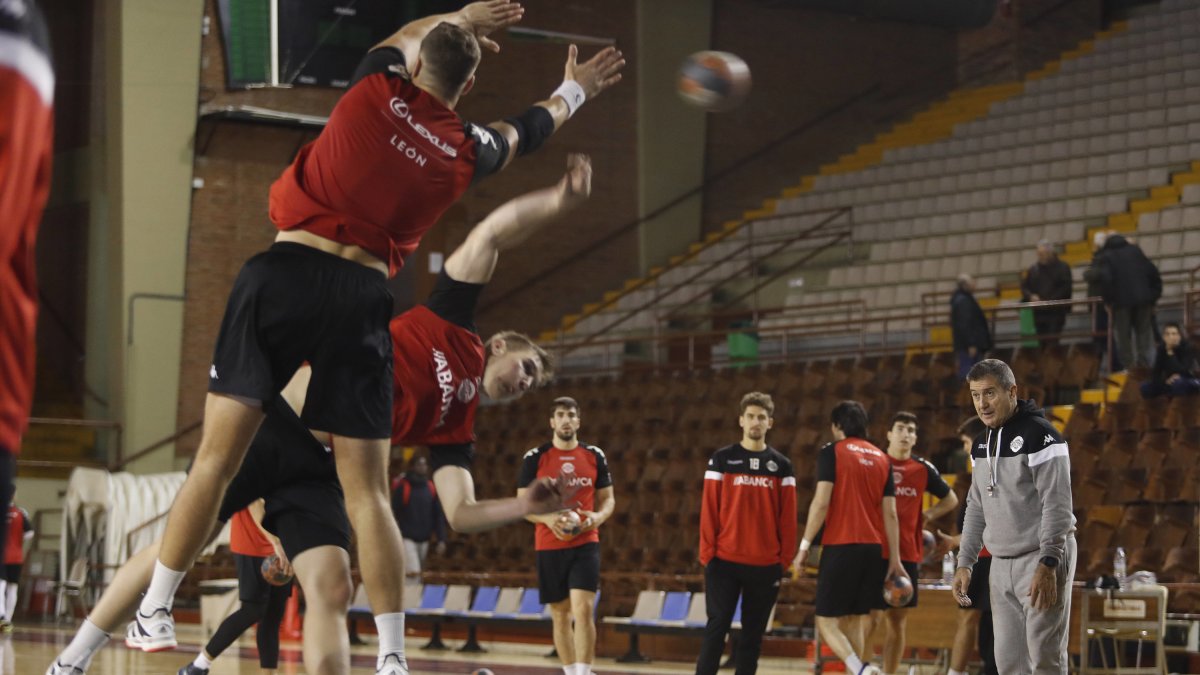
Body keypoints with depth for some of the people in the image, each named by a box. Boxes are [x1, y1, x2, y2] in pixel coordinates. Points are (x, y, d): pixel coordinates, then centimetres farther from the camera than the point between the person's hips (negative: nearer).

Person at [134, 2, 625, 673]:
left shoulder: (377, 91, 4)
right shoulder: (468, 149, 9)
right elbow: (530, 127, 33)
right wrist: (574, 89, 53)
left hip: (285, 271, -1)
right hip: (361, 298, 1)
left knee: (217, 458, 0)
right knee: (368, 490, 4)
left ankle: (156, 612, 3)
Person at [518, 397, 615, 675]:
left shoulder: (594, 456, 5)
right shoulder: (535, 458, 0)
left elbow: (608, 498, 12)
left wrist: (599, 516, -10)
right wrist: (547, 518, -18)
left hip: (585, 544, 0)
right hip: (549, 546, 0)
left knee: (583, 610, -15)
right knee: (560, 616, 7)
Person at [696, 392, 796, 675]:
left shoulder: (781, 465, 8)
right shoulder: (722, 460, 3)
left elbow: (788, 516, 7)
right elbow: (709, 510, 1)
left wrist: (785, 558, 1)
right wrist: (707, 553, -5)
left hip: (766, 565, 2)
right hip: (725, 561, -2)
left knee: (753, 633, 6)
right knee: (716, 628, -5)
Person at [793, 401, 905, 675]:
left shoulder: (831, 452, -1)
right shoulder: (882, 459, 13)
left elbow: (821, 503, -11)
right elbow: (890, 514, 9)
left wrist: (804, 546, -8)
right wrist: (895, 559, 9)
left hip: (840, 547, -5)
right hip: (875, 549, 5)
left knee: (826, 621, -2)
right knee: (855, 621, 14)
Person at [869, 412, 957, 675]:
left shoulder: (923, 469, 8)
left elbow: (950, 499, 22)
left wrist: (927, 516, 6)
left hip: (908, 556, 4)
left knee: (899, 622, 8)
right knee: (870, 618, -9)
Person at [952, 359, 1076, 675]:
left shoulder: (1040, 435, -13)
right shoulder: (983, 444, 12)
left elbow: (1057, 505, -18)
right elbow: (977, 507, 19)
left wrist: (1048, 565, -24)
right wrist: (965, 563, 13)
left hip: (1042, 558, -8)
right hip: (1001, 564, 8)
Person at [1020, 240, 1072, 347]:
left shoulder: (1062, 267, 2)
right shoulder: (1033, 269, 15)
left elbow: (1066, 288, -5)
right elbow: (1024, 287, 15)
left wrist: (1050, 300, -15)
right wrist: (1031, 296, -7)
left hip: (1056, 312, -4)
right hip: (1039, 313, 4)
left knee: (1053, 342, -15)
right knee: (1042, 342, 3)